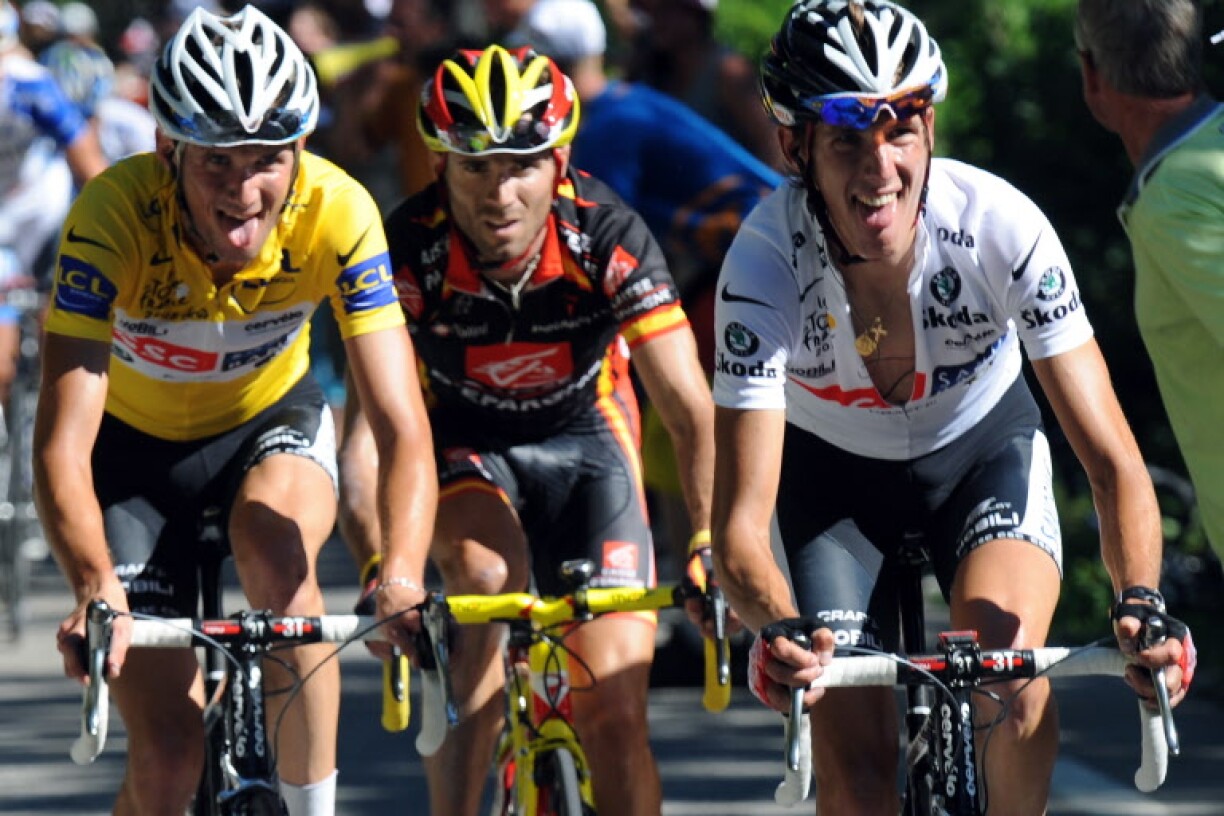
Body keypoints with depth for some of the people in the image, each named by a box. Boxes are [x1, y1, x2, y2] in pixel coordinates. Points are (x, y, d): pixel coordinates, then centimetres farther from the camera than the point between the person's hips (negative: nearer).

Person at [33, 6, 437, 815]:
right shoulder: (114, 214, -34)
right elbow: (62, 445, -38)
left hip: (272, 421, 1)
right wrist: (96, 590, -56)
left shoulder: (338, 212, -31)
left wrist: (401, 575, -52)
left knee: (275, 550, -34)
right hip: (136, 445, -1)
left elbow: (403, 425, -34)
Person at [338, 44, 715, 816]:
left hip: (582, 437, 1)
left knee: (616, 711, -10)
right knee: (487, 579, -33)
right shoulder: (411, 249, -29)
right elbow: (370, 419, -37)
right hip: (459, 443, -1)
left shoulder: (608, 234, -29)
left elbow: (691, 410, -32)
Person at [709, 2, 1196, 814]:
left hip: (983, 449, 0)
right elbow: (741, 524, -36)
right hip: (835, 469, 0)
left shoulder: (1001, 225, -32)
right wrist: (778, 632, -58)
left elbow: (1112, 460, -30)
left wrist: (1140, 604, -50)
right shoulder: (765, 263, -33)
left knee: (1005, 661, -29)